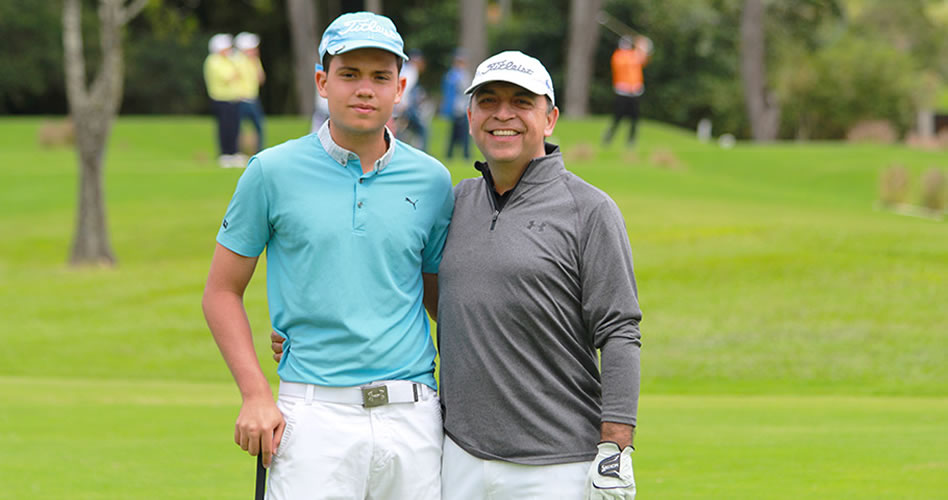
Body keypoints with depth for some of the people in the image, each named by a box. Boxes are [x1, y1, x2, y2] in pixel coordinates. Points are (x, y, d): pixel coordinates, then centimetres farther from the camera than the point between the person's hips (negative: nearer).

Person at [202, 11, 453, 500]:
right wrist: (255, 396, -6)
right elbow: (222, 292, 5)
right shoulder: (274, 172, 1)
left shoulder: (432, 181, 8)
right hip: (316, 418, -3)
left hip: (413, 417, 3)